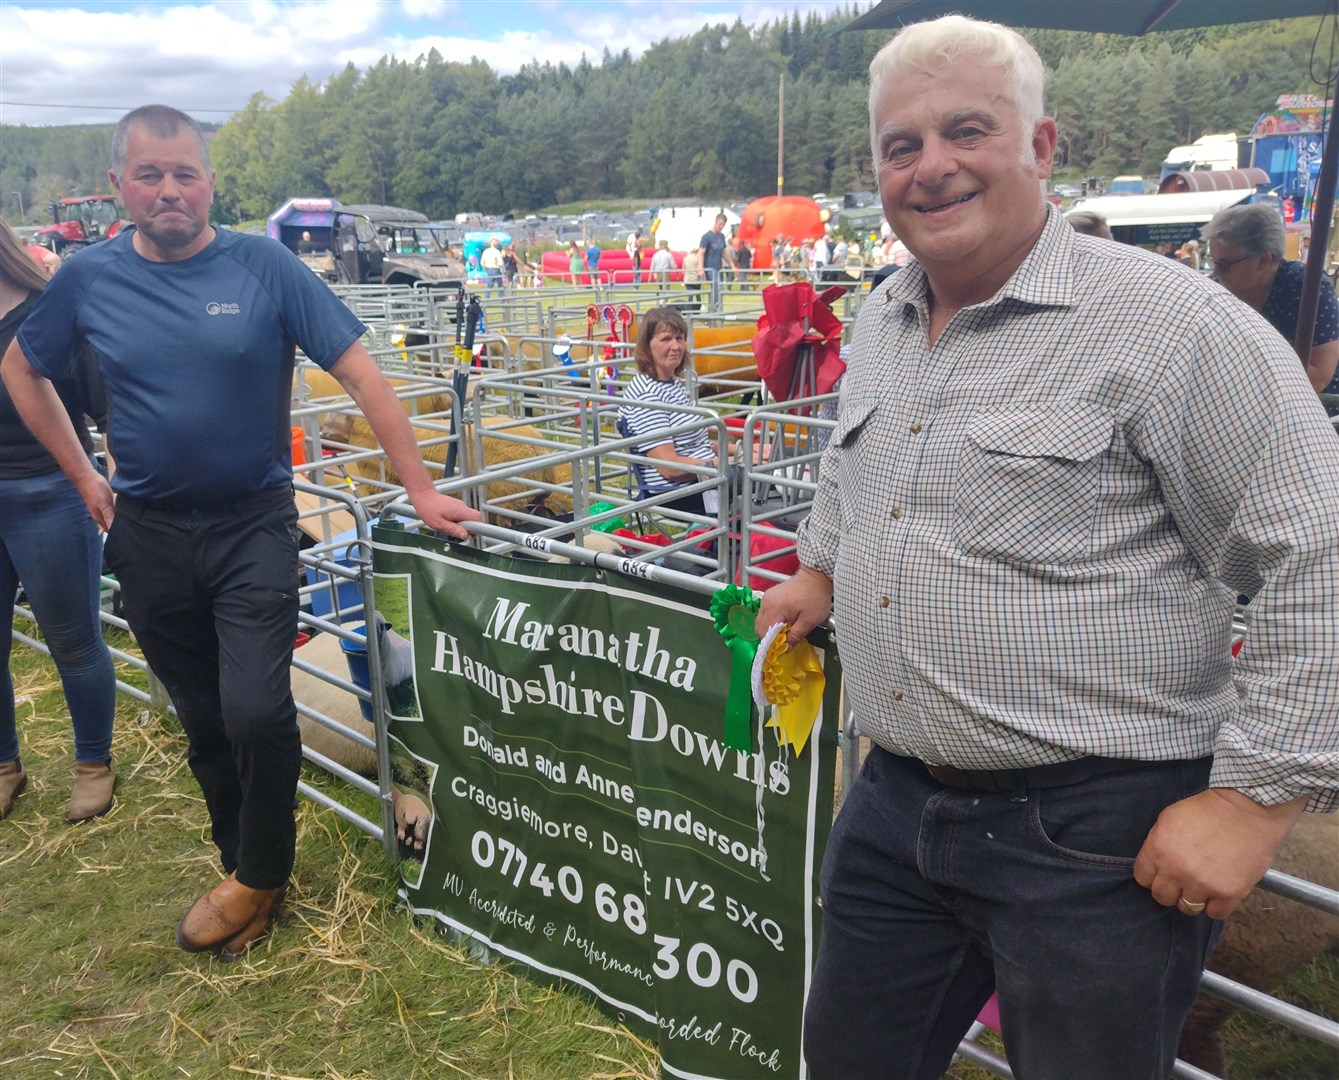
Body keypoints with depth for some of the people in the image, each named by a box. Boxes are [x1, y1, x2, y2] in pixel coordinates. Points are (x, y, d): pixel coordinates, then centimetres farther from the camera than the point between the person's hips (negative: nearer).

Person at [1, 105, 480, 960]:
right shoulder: (90, 279, 1)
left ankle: (258, 877, 15)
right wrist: (84, 477, 10)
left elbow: (362, 375, -10)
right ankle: (245, 864, 33)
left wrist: (421, 490, -14)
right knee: (204, 719, 13)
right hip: (148, 534, 3)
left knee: (256, 712, -12)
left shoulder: (266, 267, -8)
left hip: (252, 527, -3)